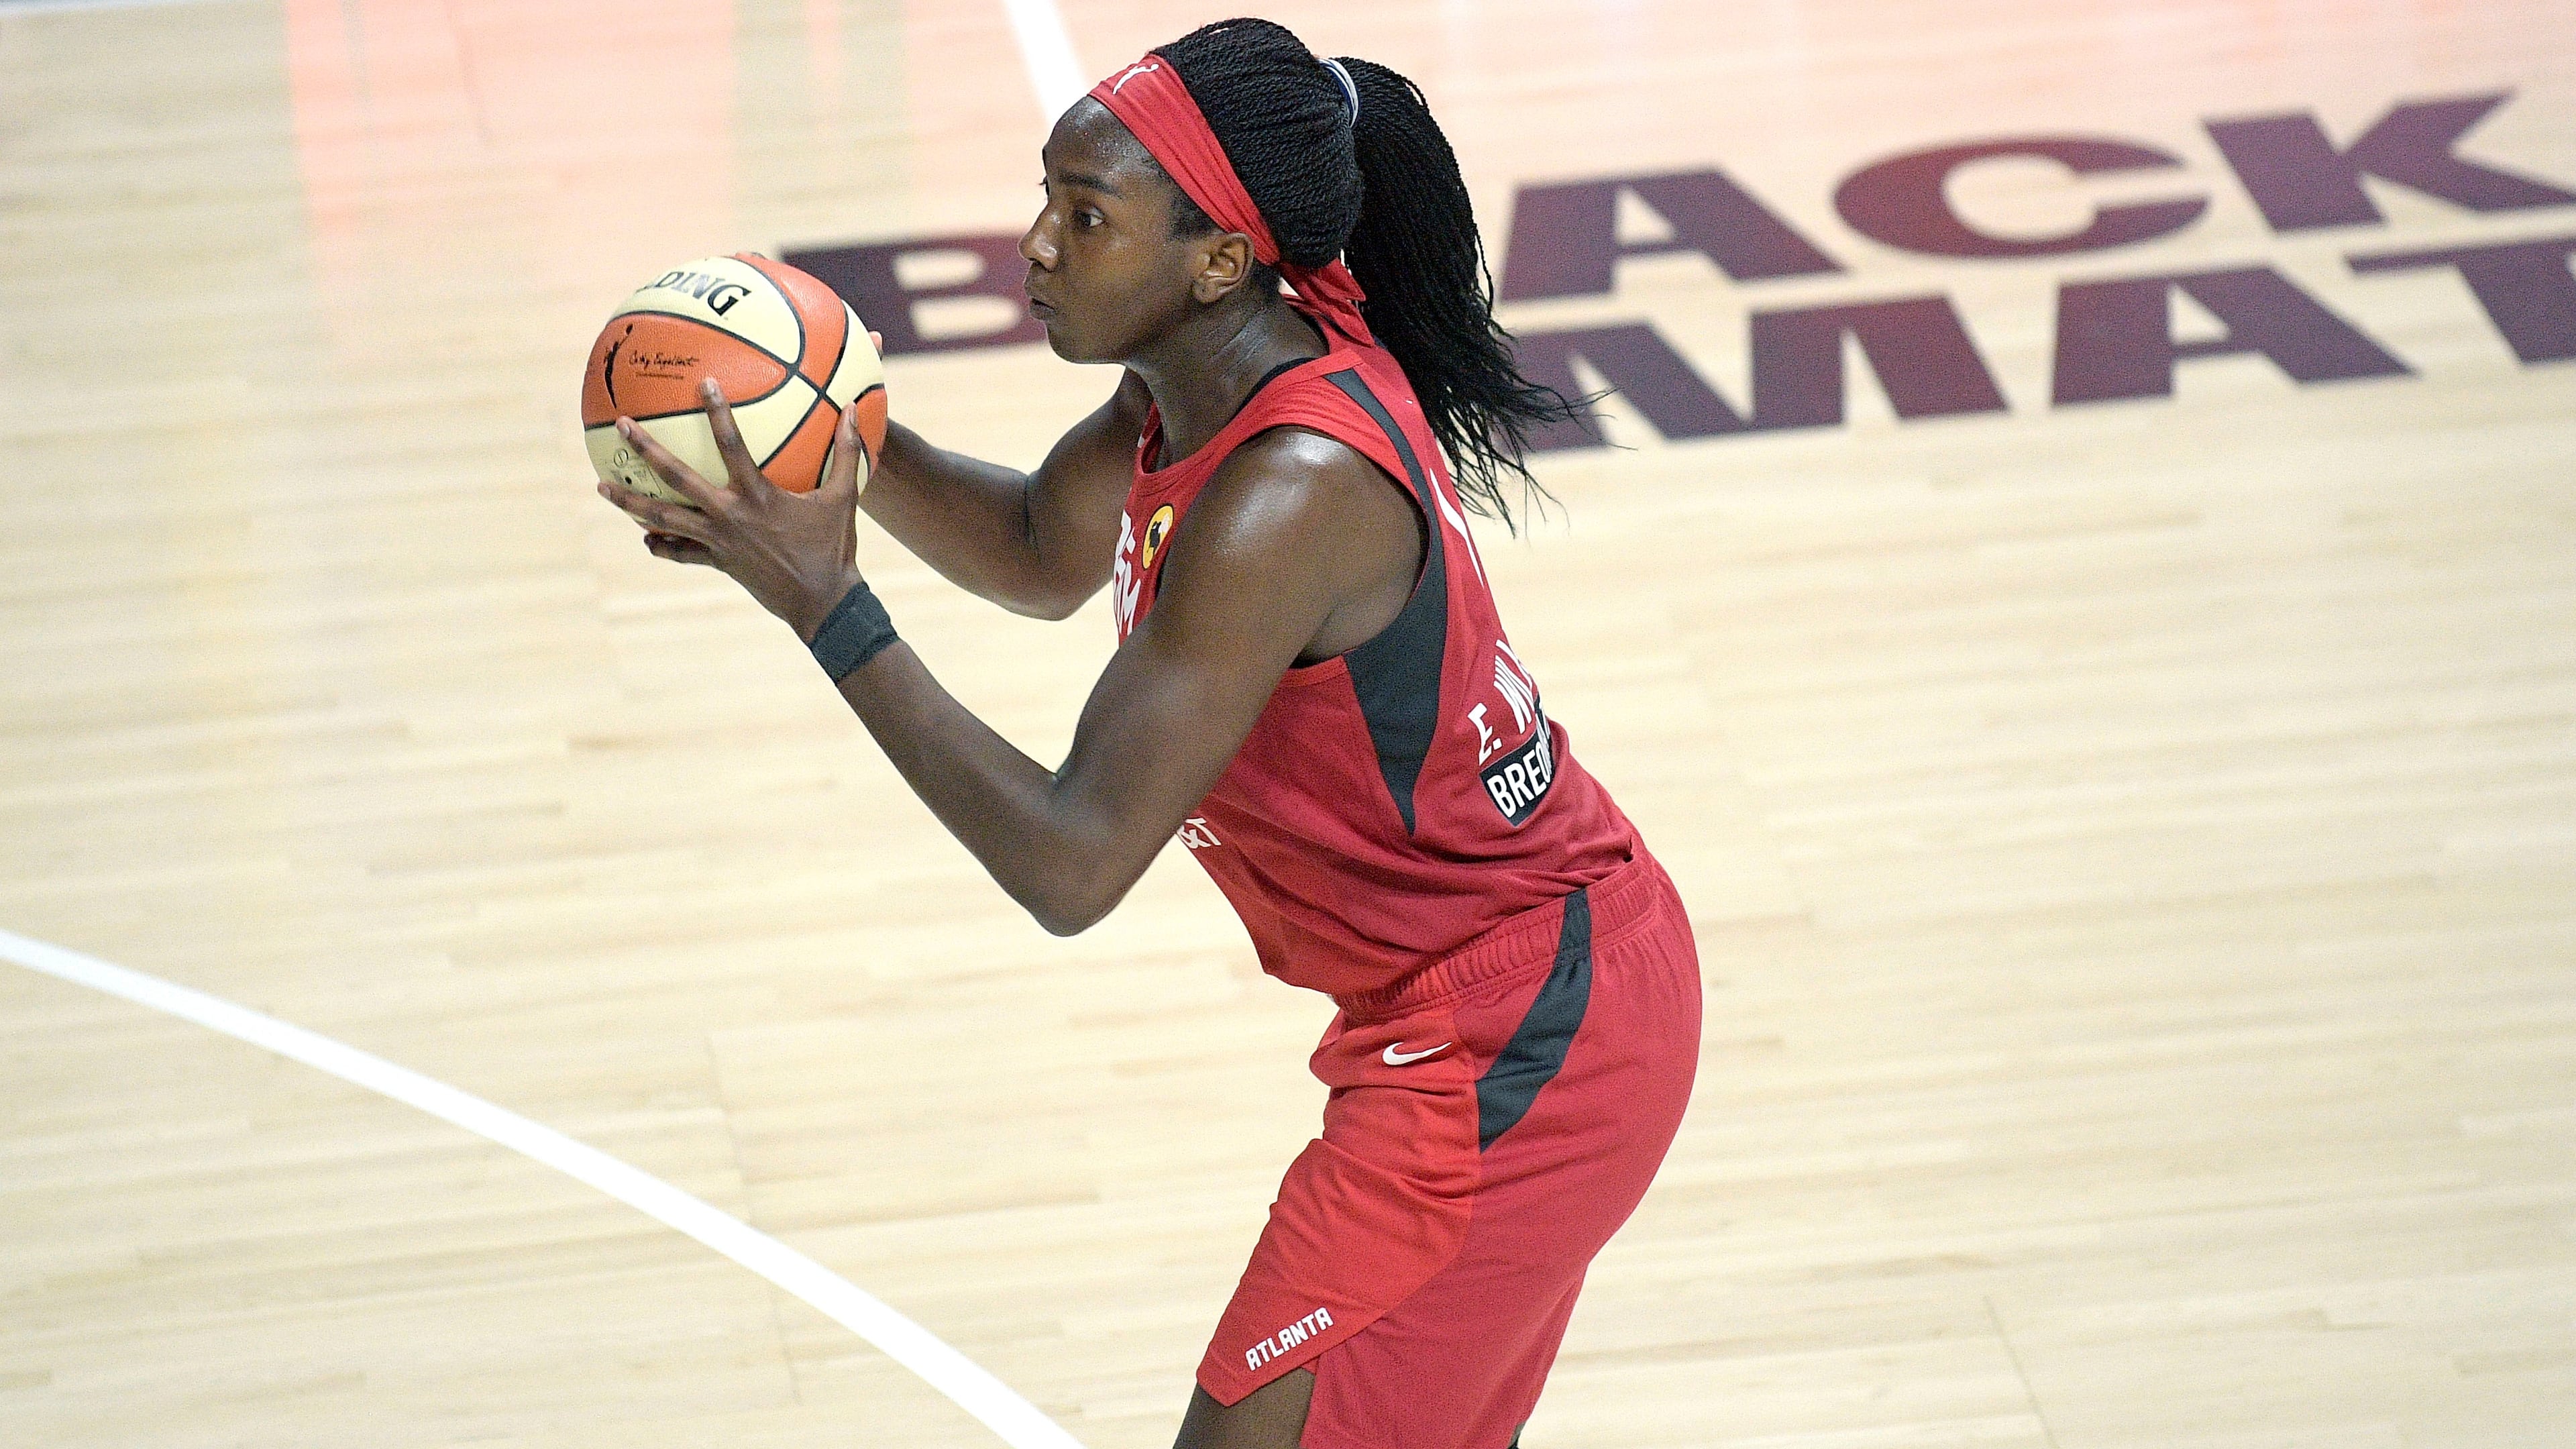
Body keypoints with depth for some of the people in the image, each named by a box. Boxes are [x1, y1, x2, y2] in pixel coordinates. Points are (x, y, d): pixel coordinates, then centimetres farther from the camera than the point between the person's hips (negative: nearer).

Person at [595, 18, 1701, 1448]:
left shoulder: (1286, 498, -29)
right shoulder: (1203, 383, -1)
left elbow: (1071, 866, -29)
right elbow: (1042, 555, 19)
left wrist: (826, 606, -29)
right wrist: (841, 435, 0)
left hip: (1503, 1058, -10)